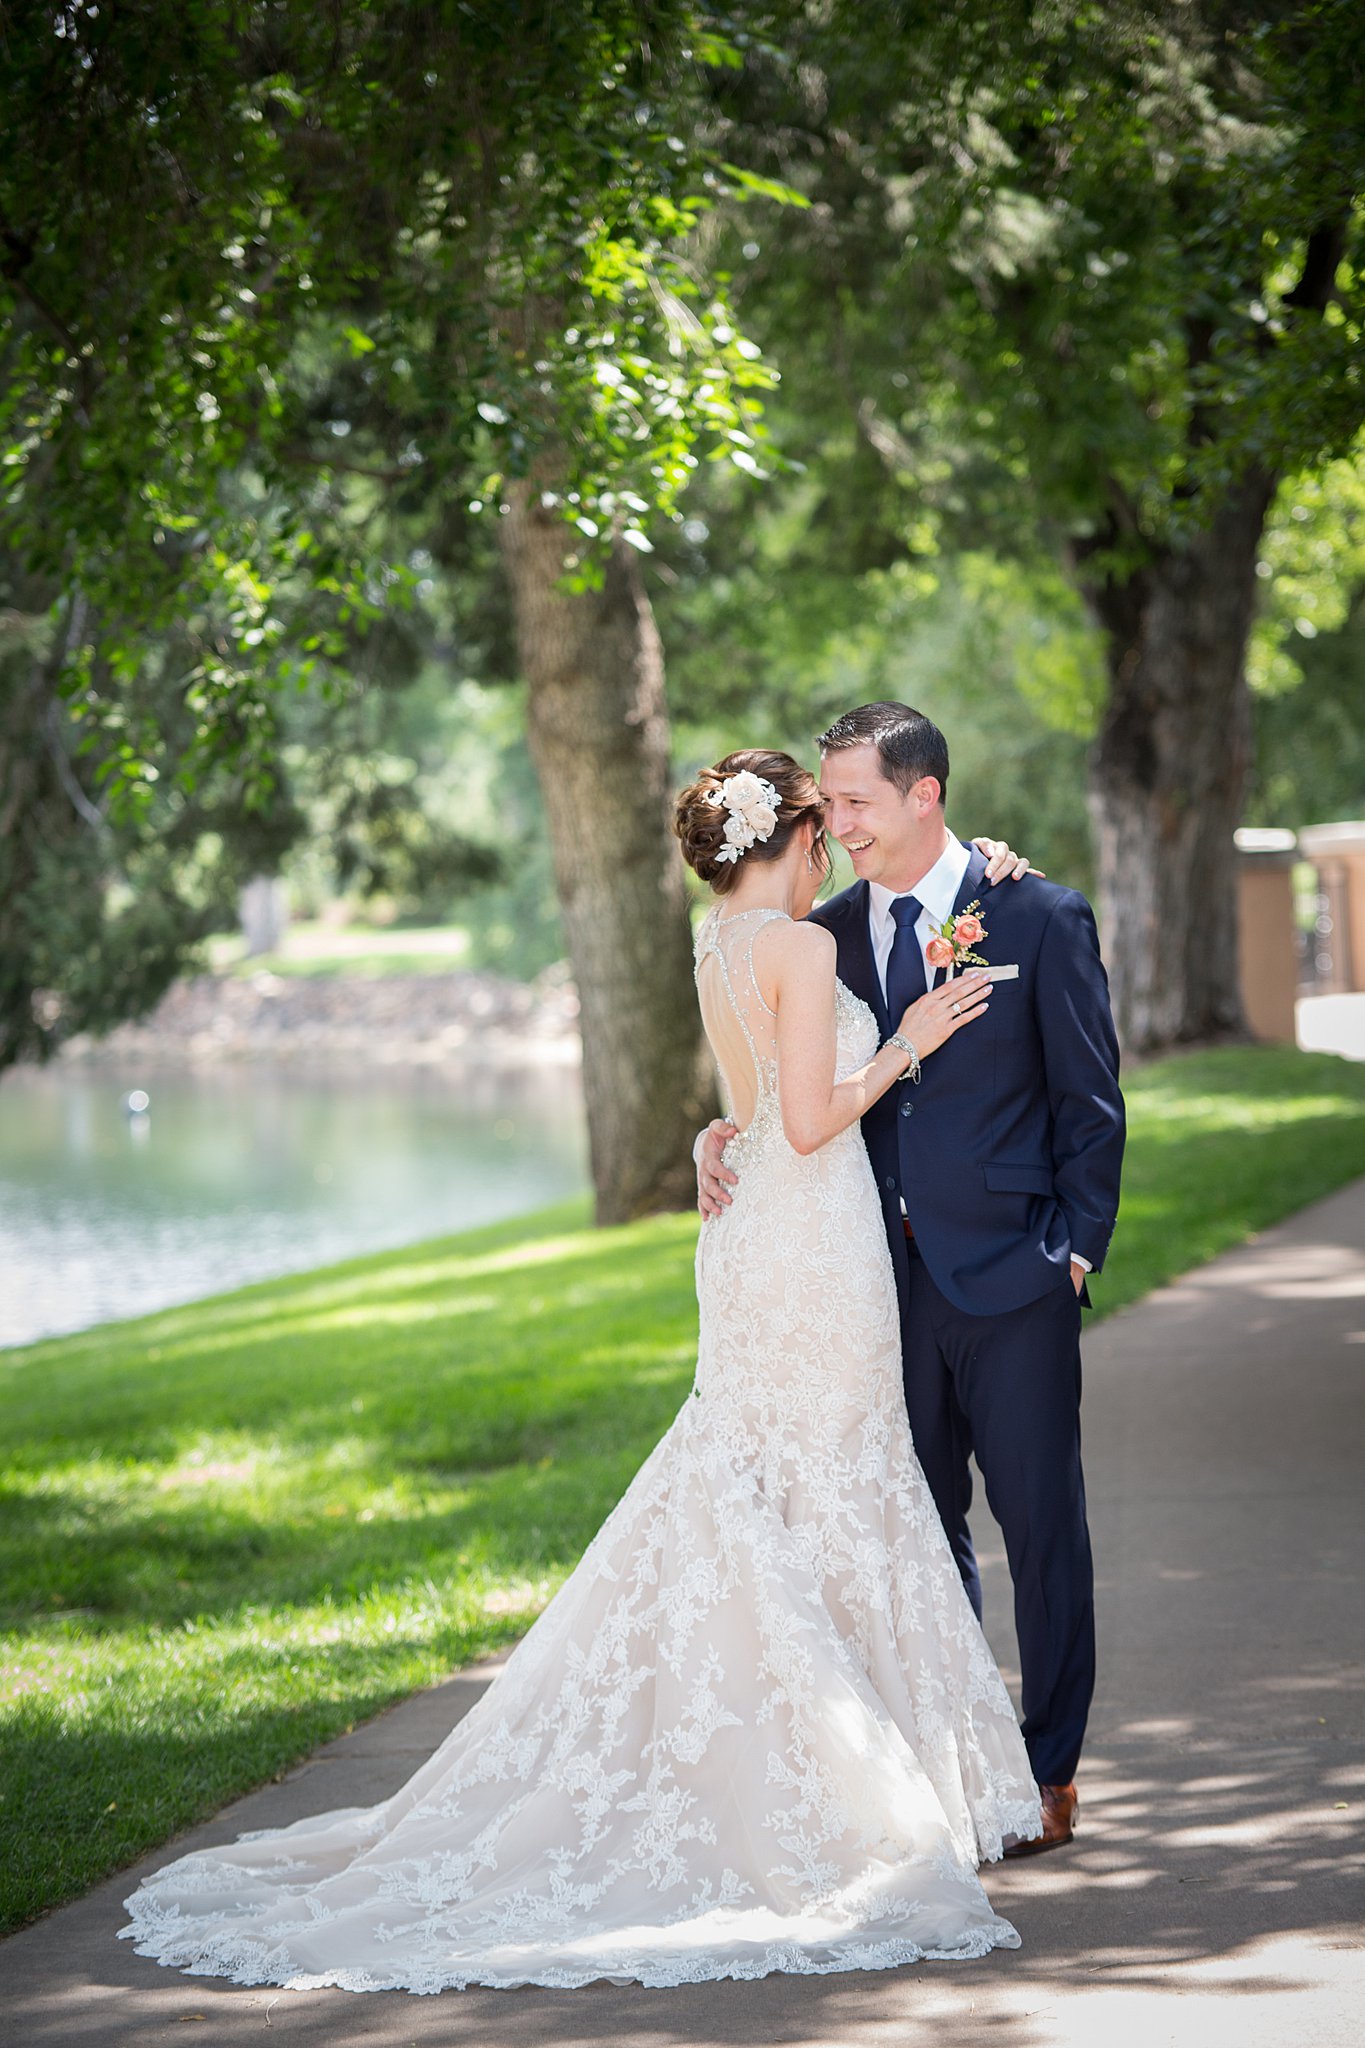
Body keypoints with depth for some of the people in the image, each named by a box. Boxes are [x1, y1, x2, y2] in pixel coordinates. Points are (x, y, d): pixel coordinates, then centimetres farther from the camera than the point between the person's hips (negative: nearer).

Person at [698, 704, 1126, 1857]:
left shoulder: (1040, 919, -5)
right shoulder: (831, 933, 7)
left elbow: (1091, 1103, -3)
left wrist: (1076, 1251, -7)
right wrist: (728, 1136, -6)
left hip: (1013, 1282, -4)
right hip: (892, 1278, 4)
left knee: (1042, 1527, 2)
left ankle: (1049, 1773, 12)